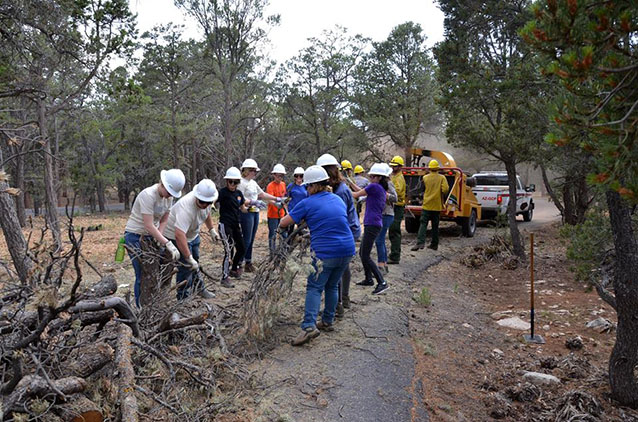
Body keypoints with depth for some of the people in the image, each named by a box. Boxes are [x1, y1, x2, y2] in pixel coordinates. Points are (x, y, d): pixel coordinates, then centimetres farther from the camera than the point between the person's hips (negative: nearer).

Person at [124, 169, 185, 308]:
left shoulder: (168, 197, -2)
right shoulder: (148, 195, -25)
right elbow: (149, 225, -29)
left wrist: (159, 237, -12)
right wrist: (168, 244, -32)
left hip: (151, 236, 7)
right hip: (135, 237, -7)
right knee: (143, 275, -6)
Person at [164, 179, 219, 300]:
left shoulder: (207, 201, -16)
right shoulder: (187, 207, -42)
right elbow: (179, 235, -50)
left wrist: (212, 230, 10)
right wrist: (189, 258, -50)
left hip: (193, 235, 8)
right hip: (176, 236, -8)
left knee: (195, 264, 23)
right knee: (186, 267, -10)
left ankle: (199, 288, 42)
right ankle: (183, 299, 3)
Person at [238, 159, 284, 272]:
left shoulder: (253, 182, 16)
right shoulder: (242, 182, -11)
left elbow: (262, 194, 21)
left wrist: (276, 199, 17)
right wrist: (253, 202, -28)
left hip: (255, 212, 8)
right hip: (246, 213, -8)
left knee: (251, 239, 11)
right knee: (247, 239, -7)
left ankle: (248, 262, 19)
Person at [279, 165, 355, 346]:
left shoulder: (307, 204, -5)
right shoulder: (338, 199, 12)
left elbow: (282, 223, -2)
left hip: (325, 253, -6)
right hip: (347, 250, 6)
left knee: (314, 288, 1)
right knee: (332, 286, 19)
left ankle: (309, 325, -13)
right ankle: (328, 321, 27)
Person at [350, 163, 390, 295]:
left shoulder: (374, 187, -11)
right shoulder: (382, 189, 16)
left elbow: (356, 195, -4)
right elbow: (362, 191, 22)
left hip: (372, 224, -10)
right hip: (373, 224, 10)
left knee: (365, 256, -9)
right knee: (362, 252, 20)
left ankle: (382, 283, -11)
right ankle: (368, 279, 27)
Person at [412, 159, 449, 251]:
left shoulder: (425, 178, 0)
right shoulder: (442, 178, -2)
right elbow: (445, 189, -12)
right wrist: (441, 195, 6)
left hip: (427, 205, -1)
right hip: (437, 205, 1)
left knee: (423, 224, -5)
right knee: (435, 226, 11)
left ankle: (420, 242, -20)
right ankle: (434, 244, 17)